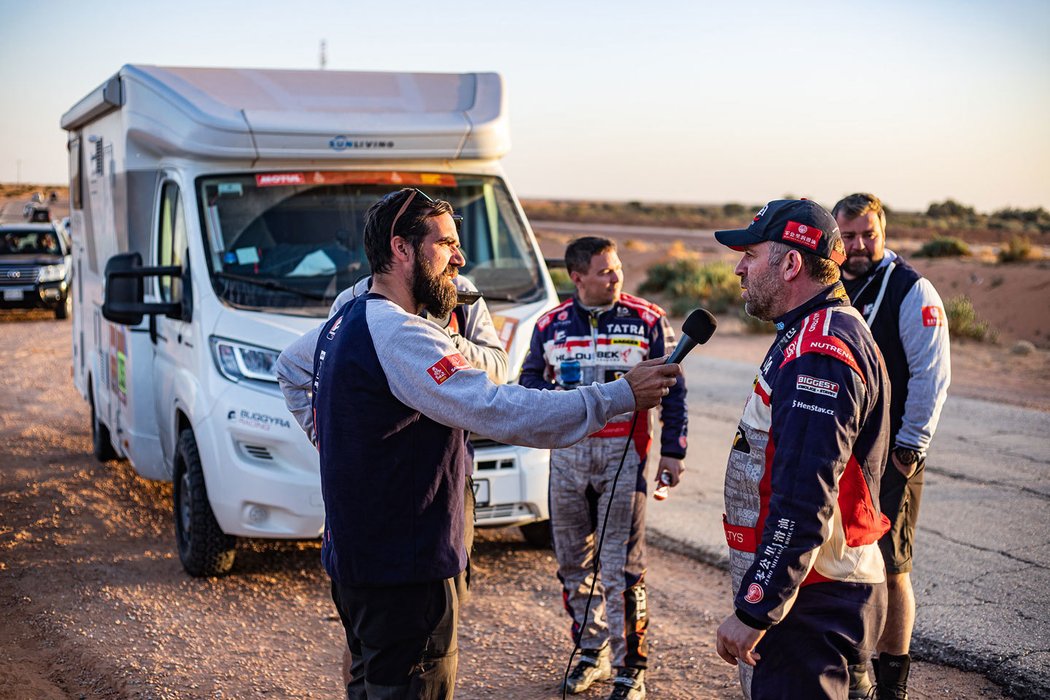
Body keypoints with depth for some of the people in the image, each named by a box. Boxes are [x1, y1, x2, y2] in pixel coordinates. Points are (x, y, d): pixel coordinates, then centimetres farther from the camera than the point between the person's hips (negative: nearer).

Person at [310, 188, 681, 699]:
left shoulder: (343, 322, 10)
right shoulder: (398, 334, -24)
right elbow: (501, 412, -32)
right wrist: (620, 395, -29)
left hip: (354, 556, 11)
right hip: (402, 568, -11)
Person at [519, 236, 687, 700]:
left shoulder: (647, 321, -1)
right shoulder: (550, 325, 6)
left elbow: (673, 388, 3)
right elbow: (528, 380, 12)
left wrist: (672, 450, -1)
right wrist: (561, 395, -8)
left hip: (623, 453, -3)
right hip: (567, 453, 4)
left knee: (622, 568, -4)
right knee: (573, 562, 11)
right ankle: (592, 652, 27)